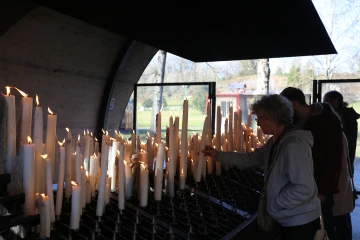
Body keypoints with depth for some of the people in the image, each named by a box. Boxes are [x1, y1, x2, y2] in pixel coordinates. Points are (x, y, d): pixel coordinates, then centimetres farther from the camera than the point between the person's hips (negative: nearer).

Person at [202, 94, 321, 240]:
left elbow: (304, 189, -30)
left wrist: (273, 205, -19)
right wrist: (218, 155, 6)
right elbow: (250, 159, 11)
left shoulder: (294, 144, -25)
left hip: (300, 222, -9)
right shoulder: (274, 142, 7)